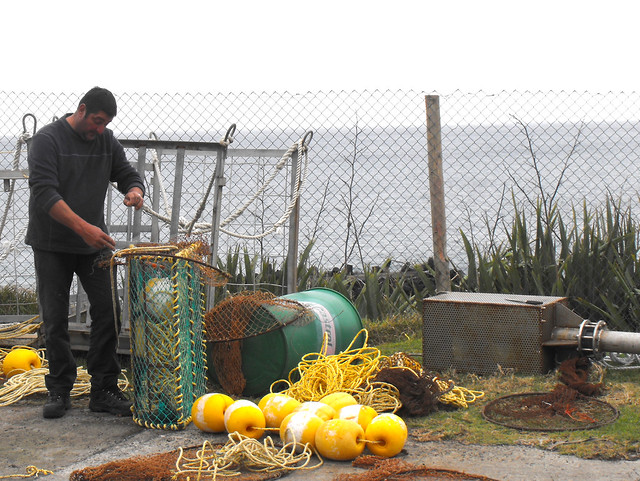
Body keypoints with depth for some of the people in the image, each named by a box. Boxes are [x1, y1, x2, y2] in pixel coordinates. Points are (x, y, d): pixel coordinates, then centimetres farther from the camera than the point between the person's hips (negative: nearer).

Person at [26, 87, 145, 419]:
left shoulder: (106, 141, 6)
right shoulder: (47, 139, -11)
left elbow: (128, 174, 13)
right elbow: (44, 193, -21)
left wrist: (135, 191, -14)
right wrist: (83, 227, -32)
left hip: (94, 244, 4)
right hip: (52, 246, -4)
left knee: (108, 312, -3)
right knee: (55, 320, 1)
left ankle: (103, 391, 4)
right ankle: (59, 390, 13)